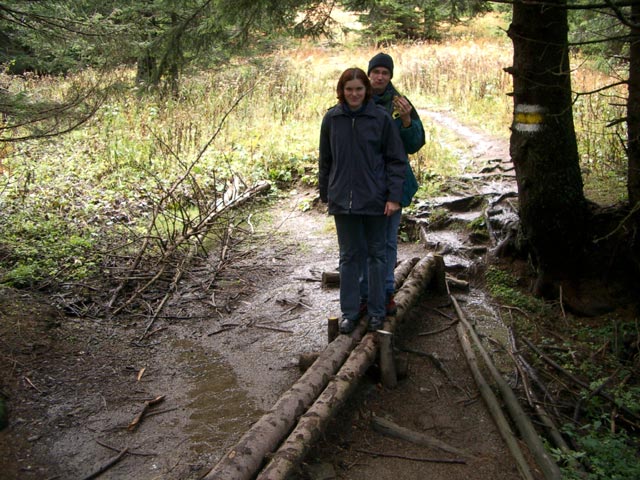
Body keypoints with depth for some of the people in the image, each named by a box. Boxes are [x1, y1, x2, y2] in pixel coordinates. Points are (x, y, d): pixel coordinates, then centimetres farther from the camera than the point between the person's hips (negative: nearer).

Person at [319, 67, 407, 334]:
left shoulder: (381, 117, -5)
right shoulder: (331, 119, 3)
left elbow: (396, 159, -3)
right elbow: (325, 160, 11)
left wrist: (394, 196, -9)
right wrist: (325, 194, 13)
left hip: (375, 199, -2)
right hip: (343, 199, 2)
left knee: (376, 254, 10)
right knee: (349, 256, 9)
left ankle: (376, 311, 22)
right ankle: (349, 312, 20)